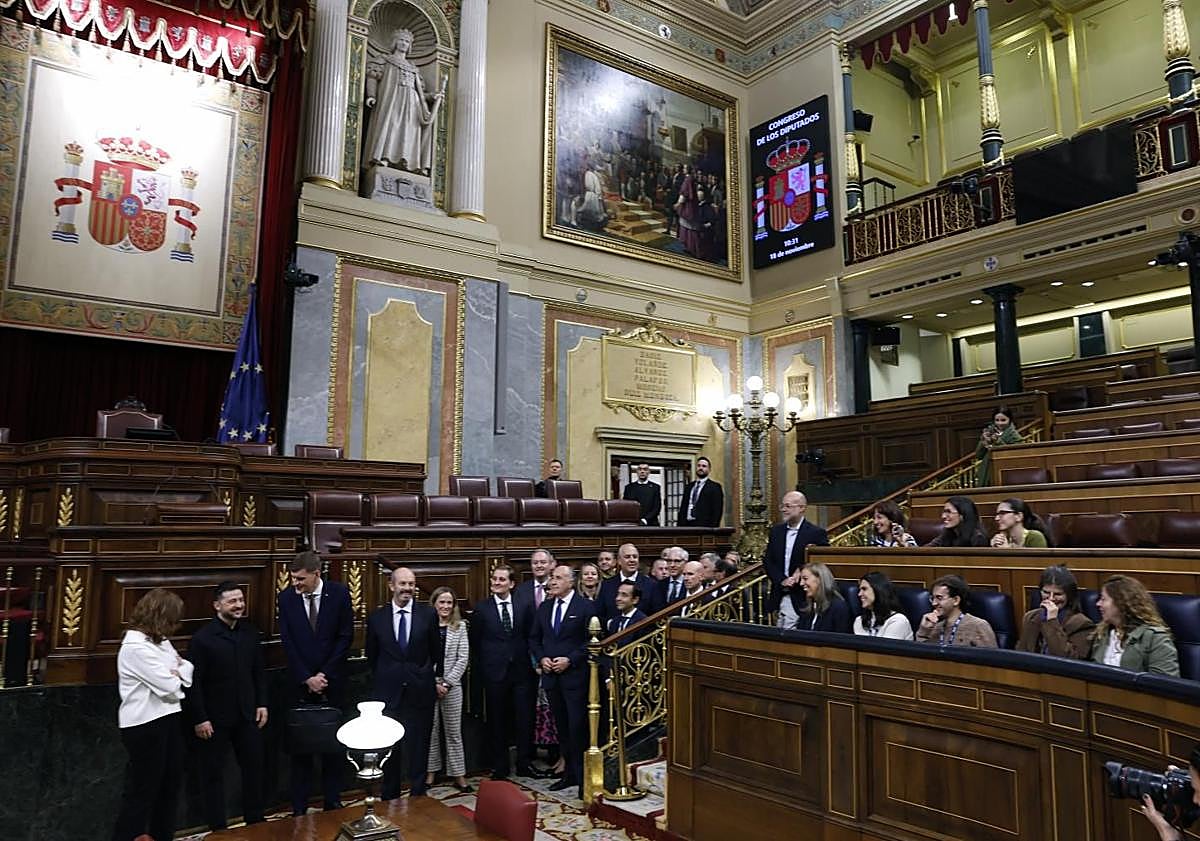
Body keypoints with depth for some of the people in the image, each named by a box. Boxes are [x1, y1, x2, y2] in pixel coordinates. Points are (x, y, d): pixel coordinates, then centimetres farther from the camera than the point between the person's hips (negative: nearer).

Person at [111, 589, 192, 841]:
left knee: (170, 785, 18)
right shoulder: (136, 647, -20)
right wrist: (177, 677, -1)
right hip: (145, 725, -9)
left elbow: (186, 670, 11)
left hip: (168, 719, 9)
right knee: (141, 791, 3)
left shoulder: (160, 640, 7)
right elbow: (170, 688, -22)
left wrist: (177, 673, -10)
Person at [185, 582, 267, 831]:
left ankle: (256, 822, 29)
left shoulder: (250, 633, 2)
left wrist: (262, 704, 6)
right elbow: (194, 683, -12)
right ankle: (218, 829, 24)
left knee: (254, 767, 13)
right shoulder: (202, 638, -13)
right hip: (215, 718, -4)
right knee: (214, 774, 10)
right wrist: (199, 719, -14)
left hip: (247, 715, 5)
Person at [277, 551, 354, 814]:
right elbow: (287, 643, -4)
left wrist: (325, 674, -9)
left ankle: (333, 802, 20)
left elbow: (346, 636, -5)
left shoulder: (339, 593, -7)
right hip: (300, 682, 0)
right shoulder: (286, 598, -5)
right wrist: (306, 678, -9)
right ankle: (299, 807, 15)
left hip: (333, 680, 0)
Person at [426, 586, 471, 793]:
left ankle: (459, 775, 11)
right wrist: (434, 683, -7)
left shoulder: (460, 627, 3)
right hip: (428, 685, -1)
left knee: (454, 731, 5)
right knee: (430, 730, 7)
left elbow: (463, 658, 0)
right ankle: (430, 772, 19)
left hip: (452, 685, 1)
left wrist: (447, 683, -7)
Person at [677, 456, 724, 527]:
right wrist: (679, 526, 7)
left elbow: (717, 510, -5)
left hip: (704, 526, -5)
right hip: (687, 525, 5)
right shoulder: (689, 486, 19)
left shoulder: (715, 487, 2)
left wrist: (712, 528, -14)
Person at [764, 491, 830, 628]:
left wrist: (800, 576, -16)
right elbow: (767, 561, 7)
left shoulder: (817, 533, -6)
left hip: (801, 599, -5)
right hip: (779, 597, 5)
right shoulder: (776, 531, 9)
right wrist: (782, 580, -7)